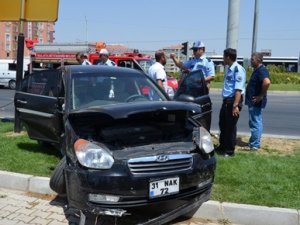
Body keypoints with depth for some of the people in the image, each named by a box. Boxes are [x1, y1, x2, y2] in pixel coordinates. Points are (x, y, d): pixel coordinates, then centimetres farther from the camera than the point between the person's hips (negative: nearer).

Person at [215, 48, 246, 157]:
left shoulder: (238, 69, -16)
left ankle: (230, 151, 14)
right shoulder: (229, 69, 13)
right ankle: (222, 147, 33)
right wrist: (227, 102, 17)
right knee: (223, 124, 18)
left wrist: (235, 105, -27)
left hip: (233, 100, -9)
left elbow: (238, 89, -23)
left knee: (230, 126, 1)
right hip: (226, 100, 9)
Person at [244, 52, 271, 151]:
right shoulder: (257, 70, 15)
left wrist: (261, 96, -25)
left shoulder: (261, 70, -17)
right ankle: (253, 142, 26)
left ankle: (254, 145, 2)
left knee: (255, 123, -4)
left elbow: (267, 82, -34)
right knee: (256, 123, 16)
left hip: (256, 102, -10)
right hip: (253, 102, 10)